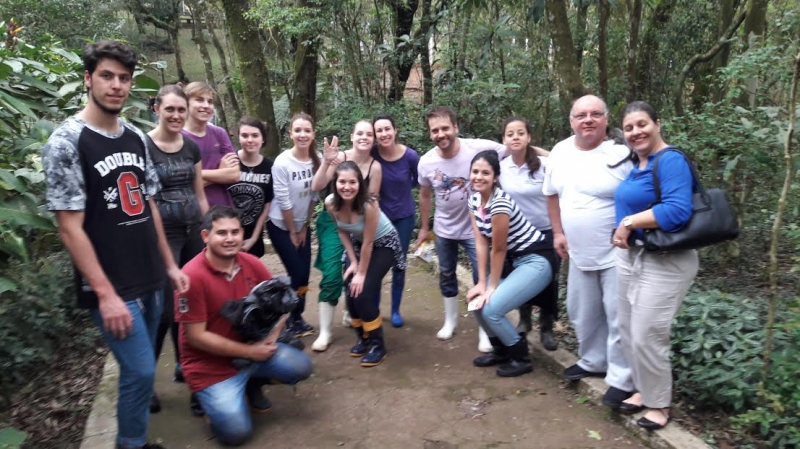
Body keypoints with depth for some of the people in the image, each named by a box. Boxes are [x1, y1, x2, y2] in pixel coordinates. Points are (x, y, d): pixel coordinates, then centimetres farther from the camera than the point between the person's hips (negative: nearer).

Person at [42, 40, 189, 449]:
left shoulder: (136, 138, 8)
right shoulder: (66, 142, -11)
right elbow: (69, 228, -14)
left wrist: (169, 265, 13)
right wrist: (106, 294, -18)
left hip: (149, 281, 6)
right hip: (112, 287, -6)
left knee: (138, 368, 15)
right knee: (140, 371, -5)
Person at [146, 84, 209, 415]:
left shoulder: (191, 147, 9)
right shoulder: (142, 146, -8)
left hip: (194, 232, 6)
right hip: (162, 235, -5)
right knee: (165, 309, -7)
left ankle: (185, 366, 28)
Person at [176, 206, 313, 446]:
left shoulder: (251, 263, -7)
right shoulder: (192, 276, -24)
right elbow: (196, 337, -21)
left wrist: (271, 336, -12)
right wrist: (249, 351, -18)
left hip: (253, 348, 5)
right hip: (211, 363, -5)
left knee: (301, 367, -12)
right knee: (237, 432, -16)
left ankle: (252, 383, 17)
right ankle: (211, 396, 16)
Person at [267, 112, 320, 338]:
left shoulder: (316, 160, -8)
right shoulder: (282, 163, -23)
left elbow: (313, 195, -1)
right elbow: (283, 201, -18)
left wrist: (304, 227, 2)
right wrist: (292, 231, -11)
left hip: (303, 224, 5)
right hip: (281, 225, -5)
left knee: (305, 272, 6)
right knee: (297, 273, -2)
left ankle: (297, 317, 25)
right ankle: (291, 320, 18)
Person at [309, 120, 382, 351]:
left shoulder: (375, 167, -12)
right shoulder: (339, 157, -14)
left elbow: (371, 202, -6)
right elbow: (316, 187, -20)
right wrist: (326, 163, -33)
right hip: (332, 222, -1)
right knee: (332, 274, -9)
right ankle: (325, 332, -2)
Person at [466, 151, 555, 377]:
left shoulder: (500, 202, -26)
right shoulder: (474, 200, -1)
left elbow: (498, 249, -19)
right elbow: (481, 243, 0)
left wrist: (492, 287, -10)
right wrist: (482, 283, -3)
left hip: (537, 260, -8)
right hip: (514, 260, 9)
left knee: (491, 307, -16)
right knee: (477, 302, 2)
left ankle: (522, 358, 6)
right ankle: (501, 350, 25)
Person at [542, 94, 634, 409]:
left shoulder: (621, 154, -16)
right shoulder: (560, 152, 3)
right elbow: (552, 193, 15)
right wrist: (558, 232, 11)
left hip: (617, 253, -6)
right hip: (579, 253, 7)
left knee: (619, 317, 0)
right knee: (582, 312, 19)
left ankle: (622, 379, 15)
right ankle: (592, 361, 39)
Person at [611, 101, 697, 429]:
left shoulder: (671, 161, -17)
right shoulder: (634, 163, 10)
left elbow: (677, 211, -30)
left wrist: (629, 222, -22)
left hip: (663, 262, -9)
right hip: (629, 256, 9)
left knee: (647, 337, -2)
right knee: (629, 331, 15)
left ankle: (659, 404, 18)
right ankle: (643, 389, 34)